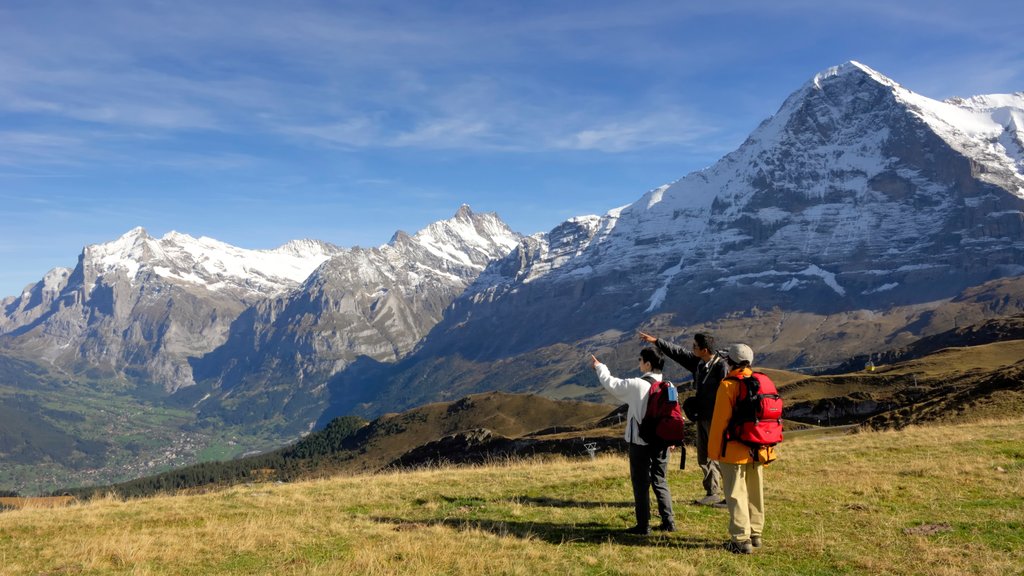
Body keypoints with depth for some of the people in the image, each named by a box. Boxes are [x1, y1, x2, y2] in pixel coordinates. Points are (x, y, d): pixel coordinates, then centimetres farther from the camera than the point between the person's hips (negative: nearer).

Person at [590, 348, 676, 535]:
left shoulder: (636, 385, -15)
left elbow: (611, 383, -3)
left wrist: (599, 366, 13)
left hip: (640, 442, -5)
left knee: (641, 484, 4)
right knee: (660, 481, 17)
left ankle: (643, 526, 8)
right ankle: (668, 522, 18)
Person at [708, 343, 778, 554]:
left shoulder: (728, 385, -14)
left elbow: (719, 421, -14)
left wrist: (714, 450, -6)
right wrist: (768, 447, 19)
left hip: (735, 452, -7)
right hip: (758, 450, 7)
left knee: (736, 495, 0)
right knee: (755, 494, 17)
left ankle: (741, 539, 1)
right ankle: (755, 535, 27)